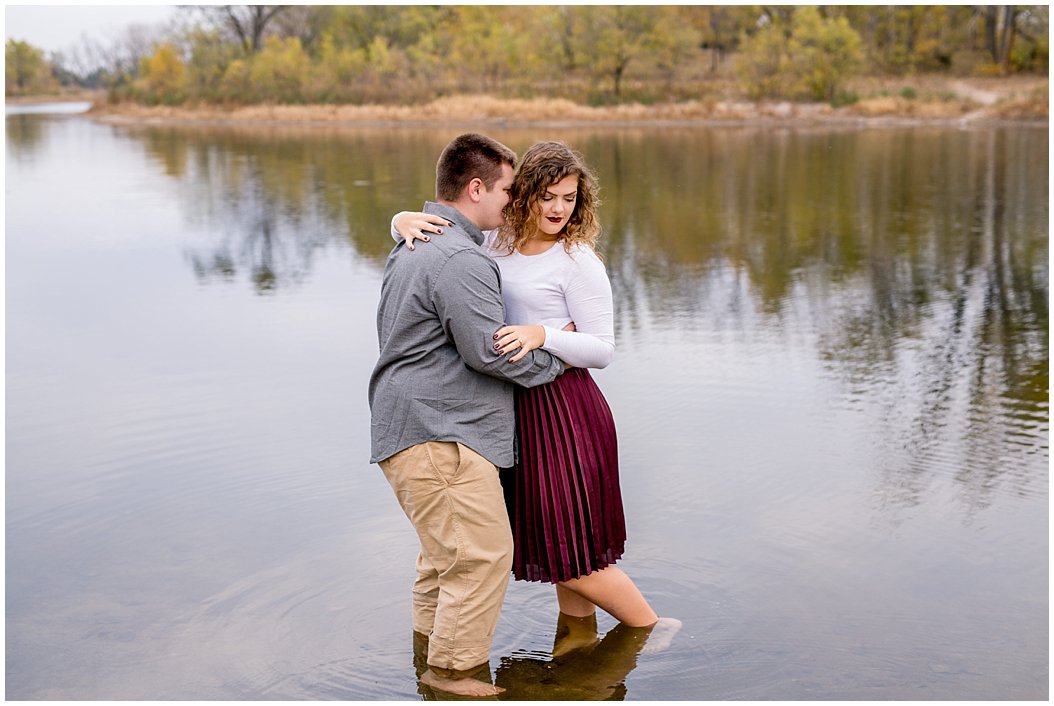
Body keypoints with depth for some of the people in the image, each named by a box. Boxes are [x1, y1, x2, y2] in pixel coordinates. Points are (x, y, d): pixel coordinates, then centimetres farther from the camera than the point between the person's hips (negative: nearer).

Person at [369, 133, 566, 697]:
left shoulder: (412, 247, 18)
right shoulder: (459, 259, -17)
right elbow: (489, 350, -20)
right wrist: (556, 354, -4)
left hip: (414, 430, 11)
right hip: (438, 435, -11)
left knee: (446, 553, 21)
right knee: (482, 551, -6)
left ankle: (430, 652, 33)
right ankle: (453, 671, 4)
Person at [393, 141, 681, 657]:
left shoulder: (578, 261, -10)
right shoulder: (497, 246, 10)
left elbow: (602, 350, -12)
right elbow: (430, 235, 15)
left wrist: (542, 333, -28)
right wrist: (406, 221, -8)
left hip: (564, 412, -7)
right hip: (521, 408, 7)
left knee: (569, 554, -1)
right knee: (559, 541, 16)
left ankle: (652, 627, 18)